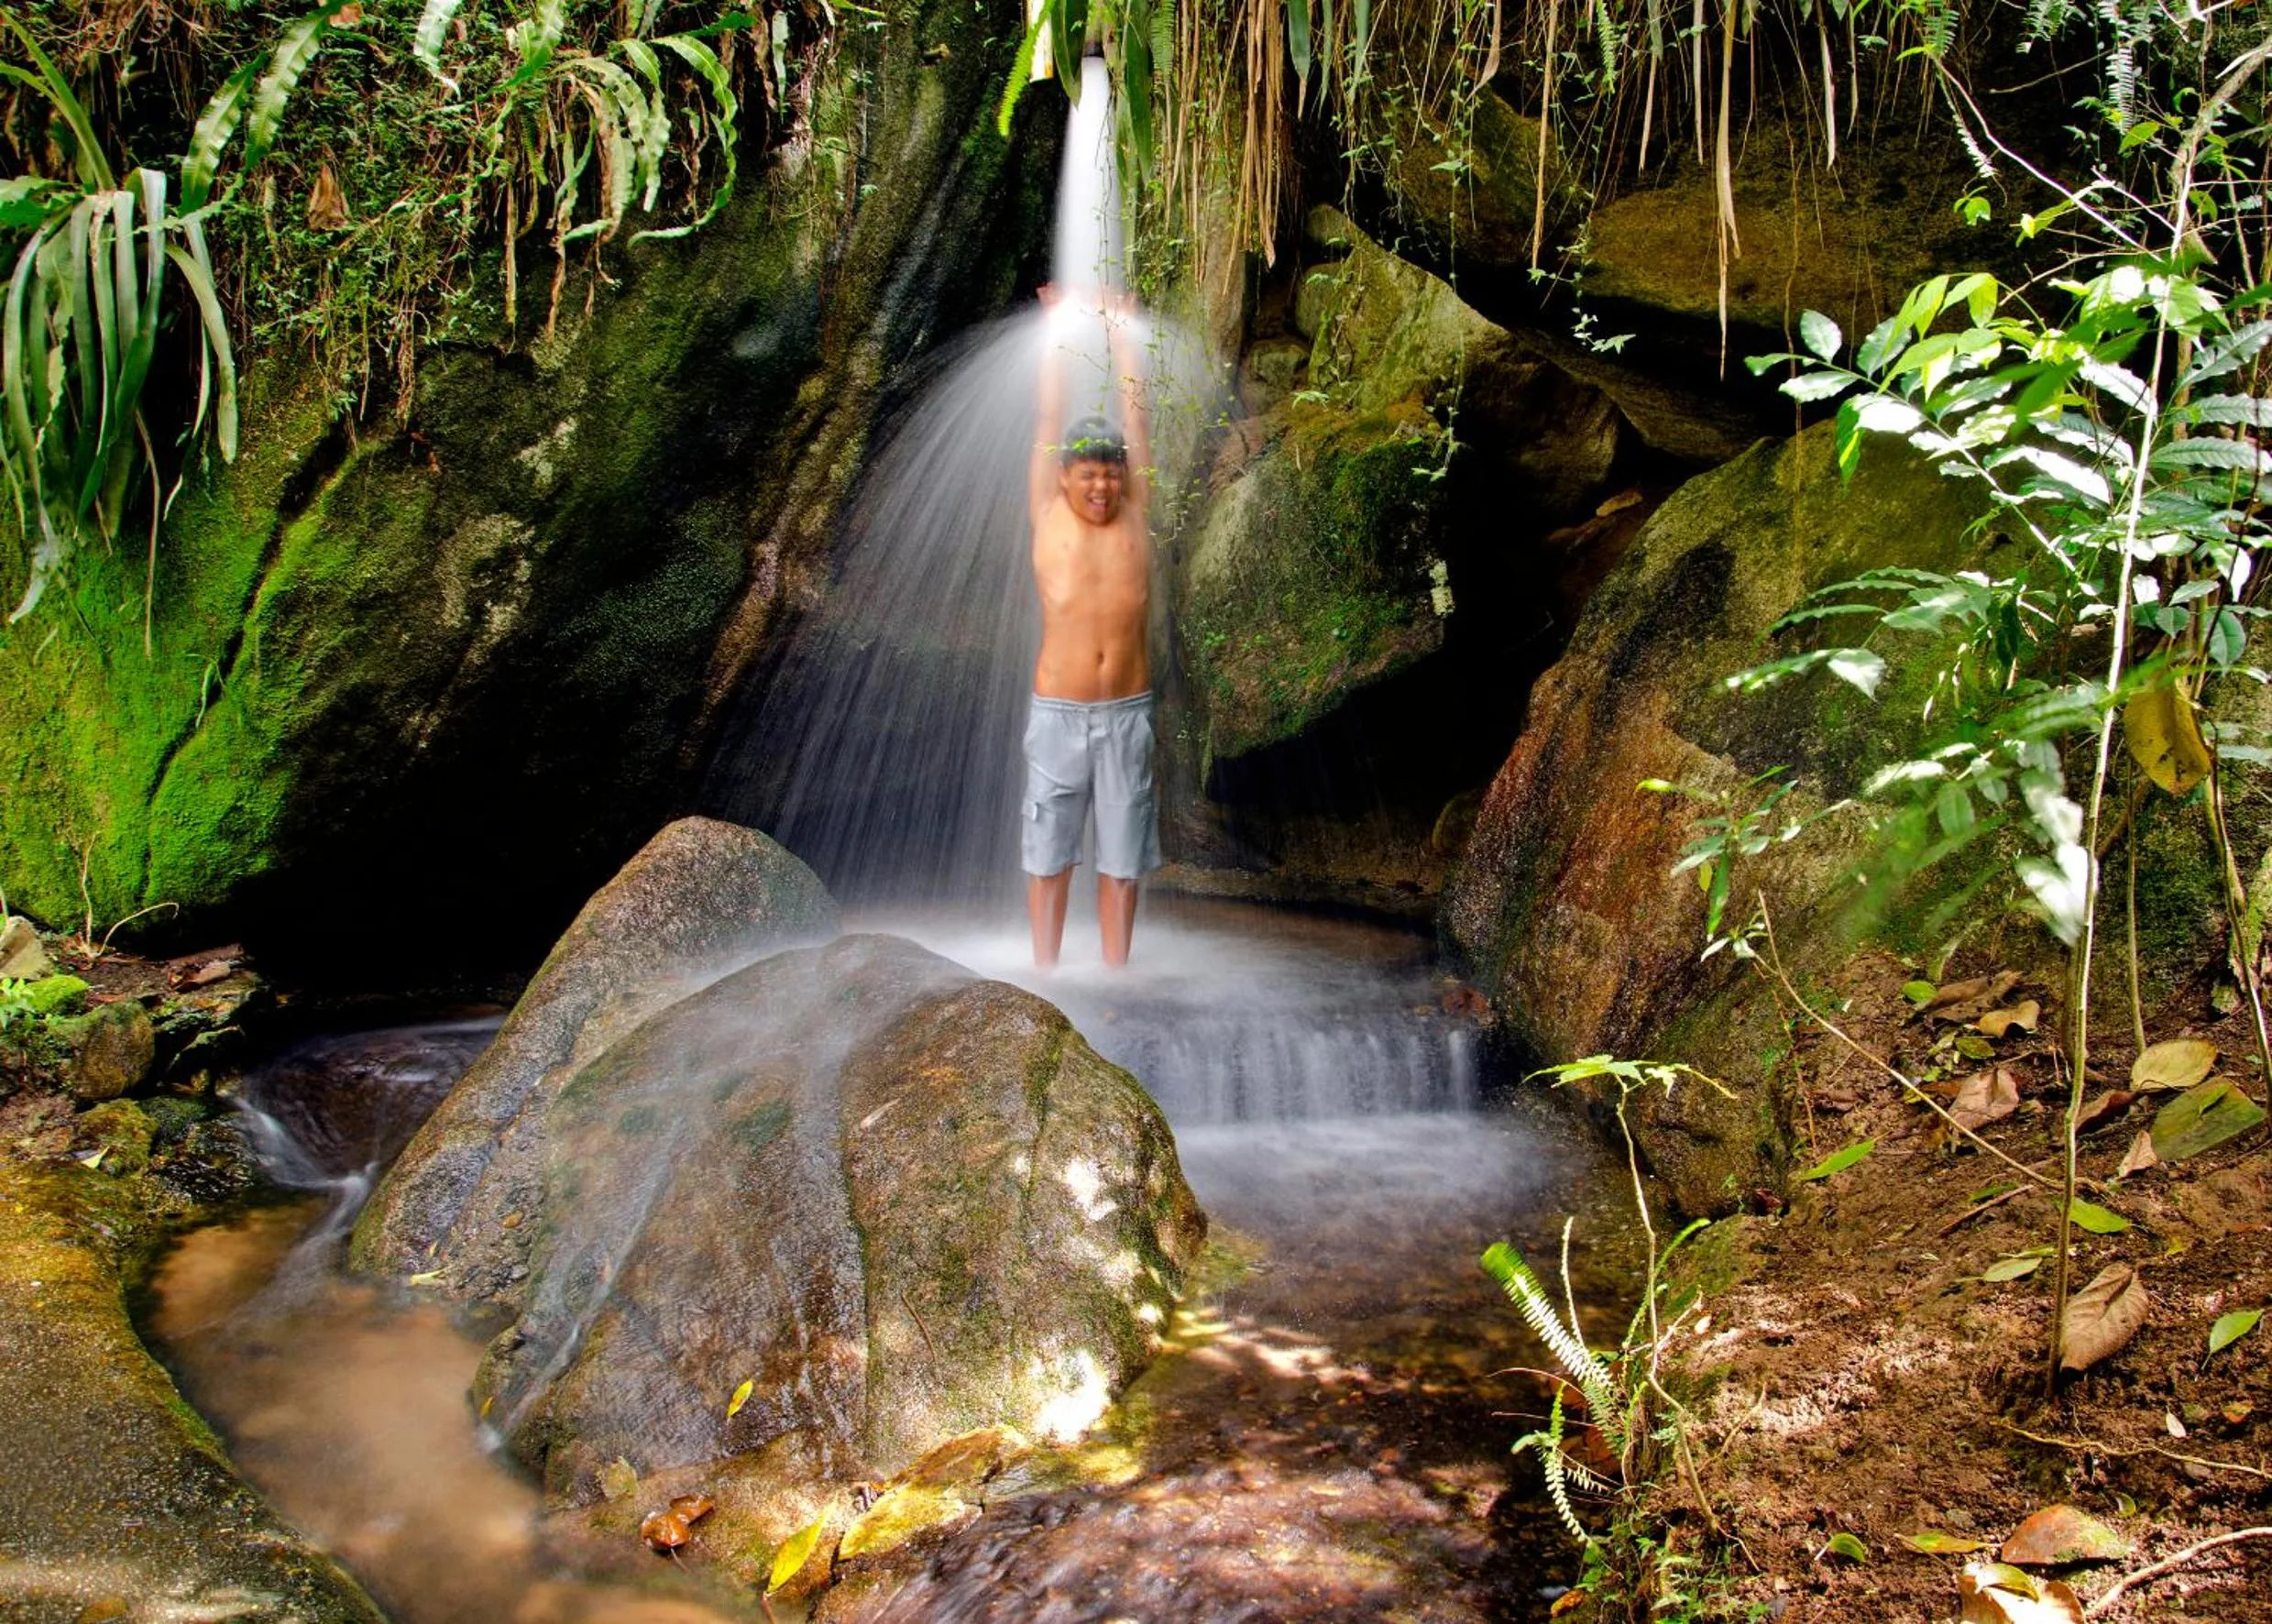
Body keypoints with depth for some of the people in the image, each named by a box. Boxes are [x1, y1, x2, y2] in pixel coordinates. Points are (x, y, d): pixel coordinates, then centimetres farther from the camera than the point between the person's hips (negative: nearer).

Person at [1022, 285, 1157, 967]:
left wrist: (1120, 328, 10)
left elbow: (1133, 412, 6)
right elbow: (1049, 418, 4)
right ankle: (1046, 976, 14)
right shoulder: (1048, 517, 1)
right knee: (1049, 853, 5)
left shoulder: (1135, 515, 4)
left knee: (1122, 854, 7)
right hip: (1059, 711, -1)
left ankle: (1115, 977, 16)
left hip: (1128, 711, 2)